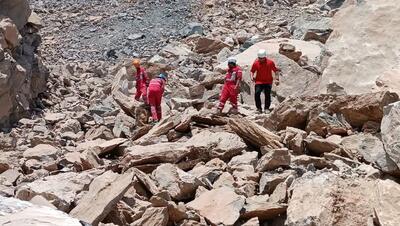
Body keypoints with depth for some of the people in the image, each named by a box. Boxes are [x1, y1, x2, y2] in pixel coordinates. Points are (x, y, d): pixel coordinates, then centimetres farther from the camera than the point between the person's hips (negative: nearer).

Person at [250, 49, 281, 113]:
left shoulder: (270, 62, -6)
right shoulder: (256, 63, -4)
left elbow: (276, 70, 4)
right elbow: (252, 71, 7)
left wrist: (277, 79, -4)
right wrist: (252, 76, -13)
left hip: (268, 82, 0)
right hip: (259, 81, 0)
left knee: (267, 94, -2)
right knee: (257, 93, -15)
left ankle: (267, 108, 15)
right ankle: (259, 108, -1)